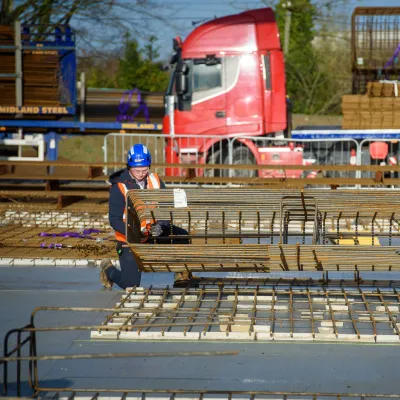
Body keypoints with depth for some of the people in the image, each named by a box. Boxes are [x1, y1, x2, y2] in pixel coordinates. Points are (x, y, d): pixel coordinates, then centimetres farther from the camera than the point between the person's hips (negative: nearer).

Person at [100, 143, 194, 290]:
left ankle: (182, 276, 0)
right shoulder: (119, 187, -17)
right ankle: (108, 269, 23)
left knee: (182, 236, -20)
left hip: (154, 231, 4)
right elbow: (114, 219, -17)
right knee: (130, 285, -10)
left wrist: (160, 226, -27)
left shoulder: (155, 181, -4)